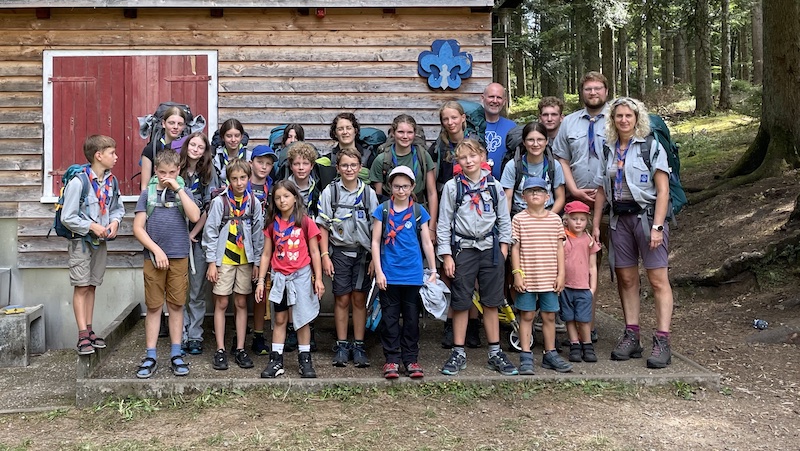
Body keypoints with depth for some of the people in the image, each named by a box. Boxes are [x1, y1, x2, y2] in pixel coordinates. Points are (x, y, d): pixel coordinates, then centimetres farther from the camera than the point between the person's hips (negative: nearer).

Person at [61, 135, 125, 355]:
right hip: (82, 240, -6)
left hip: (101, 241, 6)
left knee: (92, 286, 13)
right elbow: (67, 217, -17)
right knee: (81, 287, -1)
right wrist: (91, 226, -19)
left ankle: (89, 330, 20)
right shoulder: (78, 181, -19)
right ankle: (83, 335, 3)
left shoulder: (111, 180, 0)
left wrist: (115, 221, -7)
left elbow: (118, 207, 12)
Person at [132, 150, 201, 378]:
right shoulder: (147, 193, 5)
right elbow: (138, 228, 1)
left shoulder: (183, 191, 5)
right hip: (153, 257, 0)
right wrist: (156, 250, -8)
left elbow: (195, 217, -12)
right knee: (153, 307, 5)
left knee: (176, 306, 7)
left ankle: (176, 355, 14)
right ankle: (150, 357, 11)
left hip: (179, 257, 0)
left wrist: (178, 188, -12)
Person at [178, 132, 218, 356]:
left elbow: (208, 209, -2)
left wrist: (193, 233, -7)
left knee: (197, 291, 4)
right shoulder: (177, 171, 2)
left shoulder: (208, 174, 3)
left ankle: (195, 337, 11)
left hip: (198, 237, 0)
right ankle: (181, 335, 11)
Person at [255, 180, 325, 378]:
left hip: (301, 275, -2)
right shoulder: (272, 224, 5)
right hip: (279, 277, 3)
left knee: (302, 319, 4)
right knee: (279, 319, 9)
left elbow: (314, 252, -1)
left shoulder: (306, 222, -3)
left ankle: (305, 360, 14)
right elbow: (266, 254, 7)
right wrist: (260, 281, 4)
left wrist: (318, 279, -5)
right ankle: (276, 360, 14)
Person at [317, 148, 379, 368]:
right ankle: (341, 345, 14)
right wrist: (325, 256, -6)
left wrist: (375, 257, -1)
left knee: (359, 299, 5)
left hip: (363, 252, 1)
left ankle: (358, 346, 14)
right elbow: (323, 227, 1)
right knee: (342, 299, 3)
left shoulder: (368, 192, 2)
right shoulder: (330, 191, 0)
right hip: (340, 252, -1)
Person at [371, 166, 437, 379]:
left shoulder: (419, 211, 4)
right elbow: (376, 242, 1)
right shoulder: (382, 210, 1)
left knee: (412, 319, 8)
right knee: (389, 318, 6)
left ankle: (411, 359, 19)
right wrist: (378, 271, -5)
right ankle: (392, 359, 16)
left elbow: (427, 243, 7)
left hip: (413, 275, 1)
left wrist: (433, 271, 5)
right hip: (389, 275, -1)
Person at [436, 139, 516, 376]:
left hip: (491, 249, 2)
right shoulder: (452, 186, 0)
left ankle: (495, 353, 18)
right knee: (461, 304, 5)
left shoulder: (494, 185, 6)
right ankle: (458, 353, 15)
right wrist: (446, 255, -5)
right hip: (463, 249, -1)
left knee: (491, 303, 8)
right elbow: (444, 222, -1)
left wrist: (503, 246, 2)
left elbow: (504, 219, 11)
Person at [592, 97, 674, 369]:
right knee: (626, 278, 6)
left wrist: (657, 226, -15)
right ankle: (631, 337, 14)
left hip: (647, 215, -5)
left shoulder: (651, 147, -2)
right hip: (619, 219, 5)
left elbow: (662, 190, -7)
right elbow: (602, 190, 15)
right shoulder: (608, 150, 12)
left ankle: (662, 342, -4)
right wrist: (595, 224, 10)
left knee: (658, 279, -6)